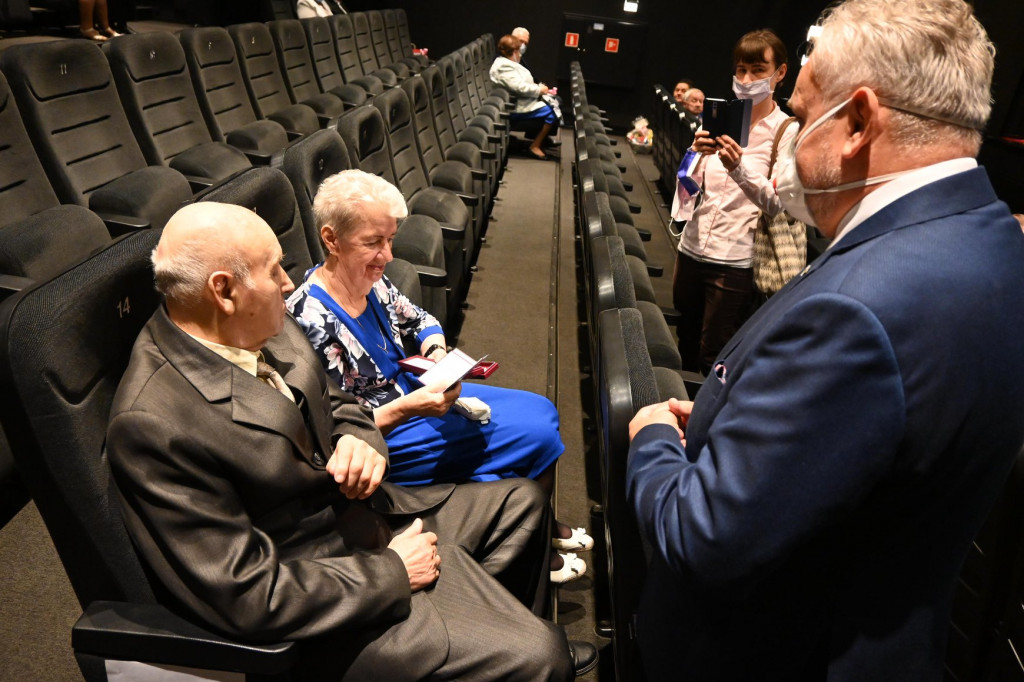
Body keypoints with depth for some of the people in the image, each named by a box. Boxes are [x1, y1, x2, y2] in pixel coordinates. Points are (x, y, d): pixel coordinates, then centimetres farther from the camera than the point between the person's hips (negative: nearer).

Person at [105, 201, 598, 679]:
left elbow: (335, 405, 14)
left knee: (521, 503, 18)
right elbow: (251, 597, -27)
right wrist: (393, 571, -18)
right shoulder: (151, 423, -29)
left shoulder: (262, 328, -3)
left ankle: (496, 620, 33)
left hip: (365, 512, 9)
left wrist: (361, 442, -9)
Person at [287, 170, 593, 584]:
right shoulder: (313, 320, -28)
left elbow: (420, 321, 13)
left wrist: (437, 353, -8)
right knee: (537, 437, -10)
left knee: (542, 410, 8)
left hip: (414, 391, 8)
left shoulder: (370, 280, -5)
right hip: (381, 440, -8)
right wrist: (407, 407, -34)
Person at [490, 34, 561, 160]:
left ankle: (543, 137, 14)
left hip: (521, 101, 11)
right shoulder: (503, 67, -20)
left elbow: (523, 84, 19)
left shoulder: (508, 63, 14)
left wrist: (538, 88, 3)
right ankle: (535, 146, -11)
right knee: (552, 111, -17)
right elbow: (519, 87, -28)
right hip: (515, 108, -11)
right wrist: (539, 89, -16)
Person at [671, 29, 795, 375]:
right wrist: (696, 153, -15)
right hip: (692, 247, 5)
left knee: (713, 359, 3)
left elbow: (776, 203, -13)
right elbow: (689, 184, 6)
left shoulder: (787, 132, -5)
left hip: (735, 260, -4)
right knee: (686, 345, 16)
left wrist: (739, 169, -30)